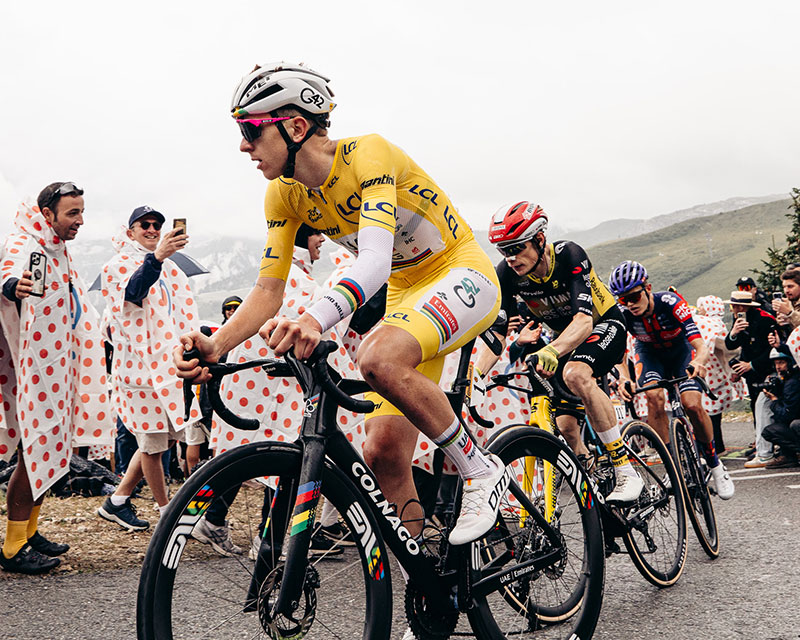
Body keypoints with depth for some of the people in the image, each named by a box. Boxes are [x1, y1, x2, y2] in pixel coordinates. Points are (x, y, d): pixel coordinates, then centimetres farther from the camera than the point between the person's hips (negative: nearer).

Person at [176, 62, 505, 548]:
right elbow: (269, 290, -7)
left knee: (380, 359, -36)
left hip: (462, 274, -7)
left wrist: (313, 321, -59)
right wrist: (216, 346, -26)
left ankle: (480, 471, -16)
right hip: (404, 292, 7)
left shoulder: (368, 154, -26)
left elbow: (374, 261, -41)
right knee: (383, 451, -5)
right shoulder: (285, 194, -5)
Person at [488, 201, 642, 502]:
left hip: (604, 325, -6)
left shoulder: (569, 256, -31)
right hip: (565, 337, 6)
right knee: (566, 427, -7)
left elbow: (583, 320, -43)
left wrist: (551, 351, -62)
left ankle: (627, 473, -31)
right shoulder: (507, 273, -18)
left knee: (575, 374, -37)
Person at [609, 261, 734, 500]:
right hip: (649, 353, 1)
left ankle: (714, 464, 3)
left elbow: (700, 345, -39)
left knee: (692, 405, -22)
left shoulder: (669, 302, -33)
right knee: (654, 396, -29)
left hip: (680, 350, -1)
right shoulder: (622, 314, -26)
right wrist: (624, 379, -53)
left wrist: (698, 361, -61)